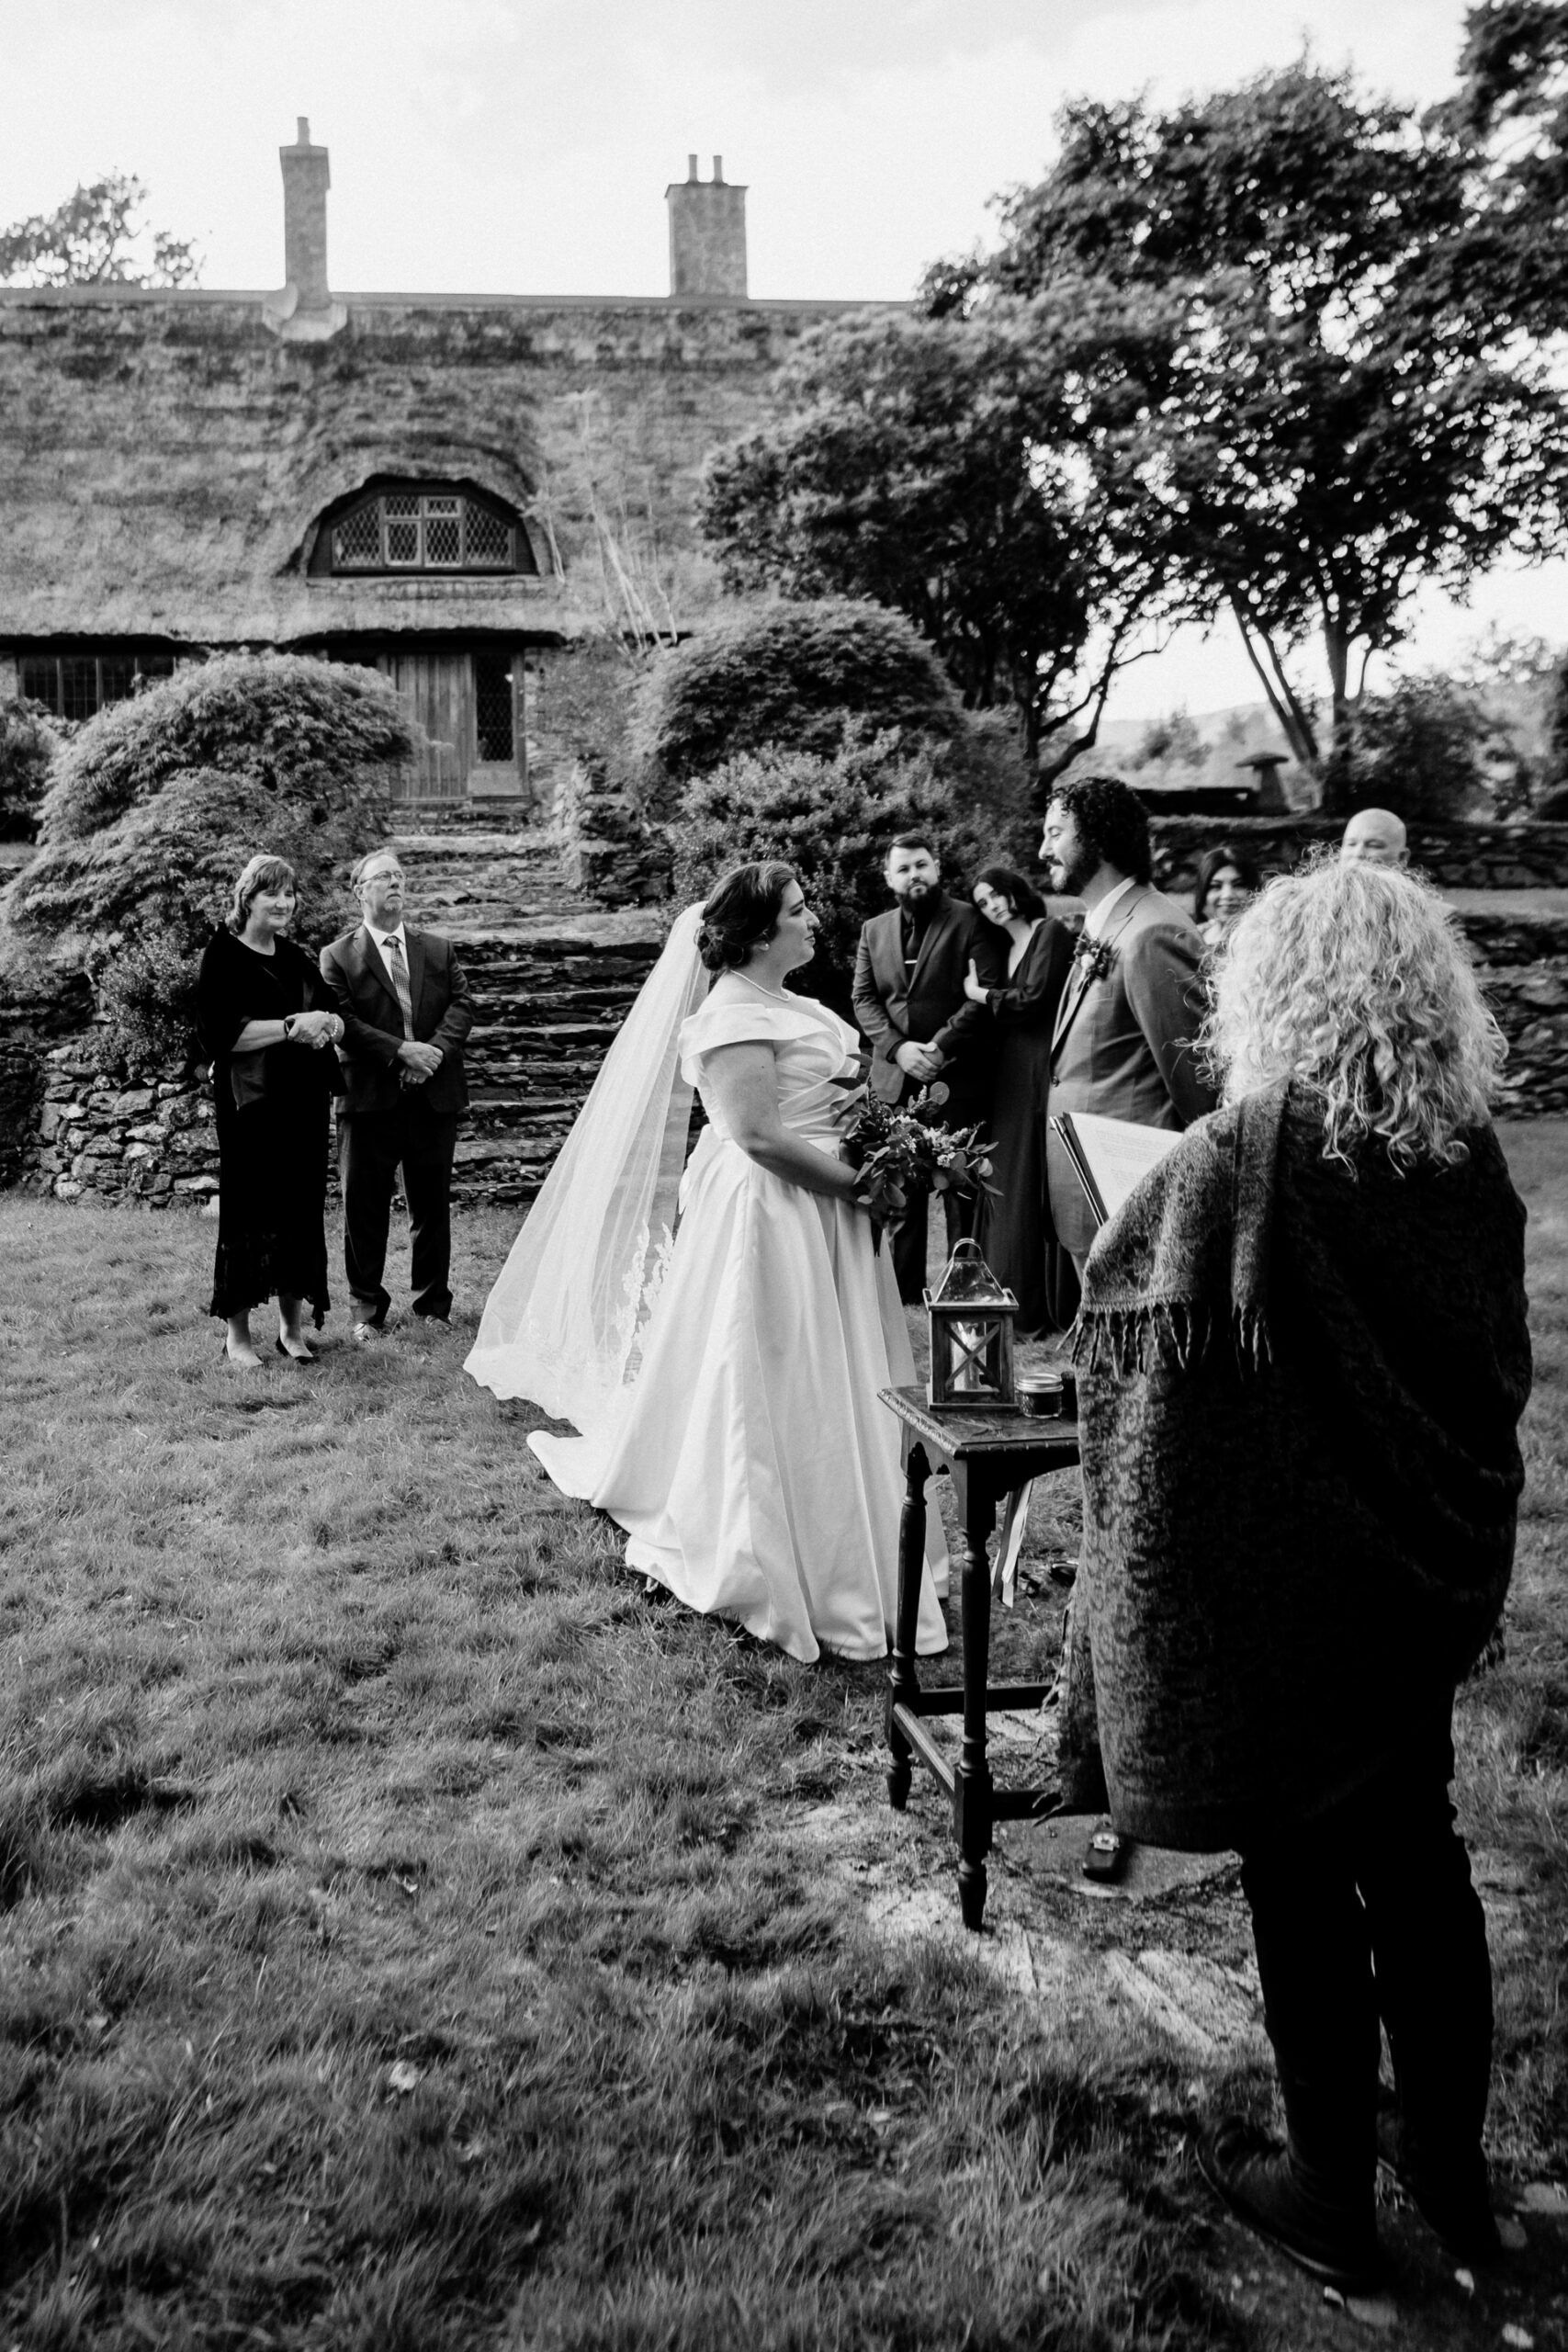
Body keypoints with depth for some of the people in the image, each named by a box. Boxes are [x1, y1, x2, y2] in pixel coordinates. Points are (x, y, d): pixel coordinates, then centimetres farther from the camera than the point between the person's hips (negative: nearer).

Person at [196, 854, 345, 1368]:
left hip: (304, 1102, 6)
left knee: (301, 1209, 6)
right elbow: (220, 1032, -13)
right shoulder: (223, 956, -3)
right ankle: (237, 1334, 6)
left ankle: (291, 1326, 16)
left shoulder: (296, 958, 16)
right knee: (248, 1211, -2)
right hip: (250, 1104, -6)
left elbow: (333, 1016, 18)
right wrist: (291, 1026, -19)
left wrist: (327, 1023, -6)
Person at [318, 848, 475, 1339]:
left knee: (432, 1206, 11)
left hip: (434, 1096, 3)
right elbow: (344, 1023, -9)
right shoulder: (338, 957, 1)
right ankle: (367, 1309, 14)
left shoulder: (439, 949, 13)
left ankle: (434, 1304, 23)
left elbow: (462, 1004, 3)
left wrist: (437, 1048, -15)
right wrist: (401, 1051, -18)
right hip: (370, 1098, -3)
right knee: (364, 1208, 3)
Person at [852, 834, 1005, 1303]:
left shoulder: (969, 922, -1)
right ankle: (905, 1285, 15)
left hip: (958, 1077, -4)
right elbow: (864, 999, 8)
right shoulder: (873, 931, 14)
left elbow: (988, 992, -9)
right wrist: (898, 1048, -9)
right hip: (894, 1078, 4)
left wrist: (941, 1046, -16)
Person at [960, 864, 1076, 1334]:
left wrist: (981, 994, -2)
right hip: (1010, 1077, 8)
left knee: (1036, 1186, -5)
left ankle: (1041, 1309, 2)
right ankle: (1014, 1298, 15)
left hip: (1043, 1073, -8)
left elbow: (1035, 998, -13)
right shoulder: (1005, 946, 19)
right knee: (1008, 1184, 8)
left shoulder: (1051, 932, -6)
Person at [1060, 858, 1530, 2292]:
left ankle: (1333, 2199, 29)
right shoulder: (1472, 1160, -5)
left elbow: (1117, 1309, -14)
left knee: (1303, 1881, 11)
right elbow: (1505, 1369, 6)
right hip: (1430, 1575, 5)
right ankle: (1453, 2174, 38)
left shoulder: (1230, 1167, -23)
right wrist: (1462, 1537, 17)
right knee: (1418, 1851, 21)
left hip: (1269, 1592, -5)